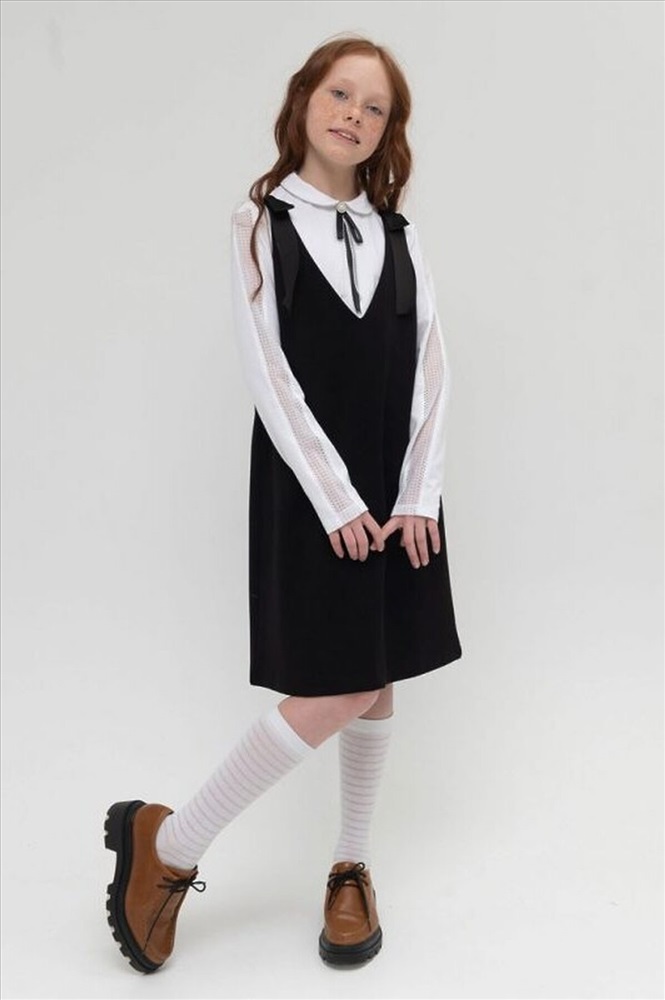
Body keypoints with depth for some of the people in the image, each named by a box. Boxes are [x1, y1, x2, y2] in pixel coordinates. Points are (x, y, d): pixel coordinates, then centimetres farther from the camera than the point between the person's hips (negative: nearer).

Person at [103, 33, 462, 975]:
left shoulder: (399, 236, 11)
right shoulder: (262, 222, 2)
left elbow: (430, 365, 4)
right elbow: (267, 368, -7)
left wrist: (417, 495, -7)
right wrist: (337, 500, -13)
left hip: (398, 486, 4)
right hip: (308, 483, -4)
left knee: (378, 680, 9)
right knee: (332, 693, -8)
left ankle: (352, 865, 27)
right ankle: (168, 840, 10)